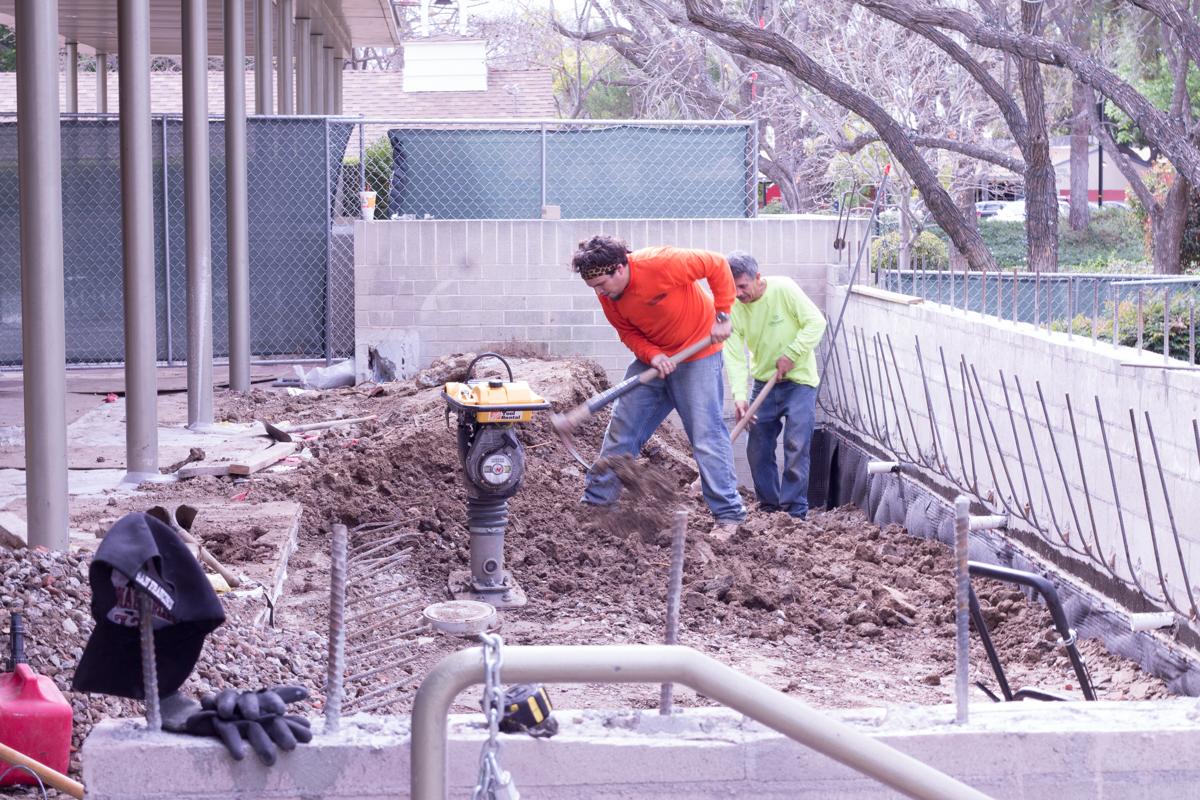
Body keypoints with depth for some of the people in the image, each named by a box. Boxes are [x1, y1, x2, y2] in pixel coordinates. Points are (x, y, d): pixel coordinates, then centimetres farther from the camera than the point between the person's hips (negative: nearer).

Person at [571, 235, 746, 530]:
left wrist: (722, 315, -20)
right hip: (651, 358, 6)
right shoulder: (607, 295, -11)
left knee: (707, 435, -8)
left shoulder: (662, 263, -30)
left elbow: (717, 265, -19)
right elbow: (628, 332, 0)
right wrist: (653, 355, -20)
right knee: (621, 428, 5)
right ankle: (596, 502, 14)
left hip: (698, 353, -6)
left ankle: (729, 514, -2)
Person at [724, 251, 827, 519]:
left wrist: (791, 355, -21)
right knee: (758, 448, 5)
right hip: (764, 380, 4)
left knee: (796, 446, -9)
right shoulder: (733, 307, -10)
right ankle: (769, 506, 18)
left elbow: (816, 322, -15)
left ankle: (794, 511, -5)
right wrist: (739, 395, -27)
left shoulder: (784, 289, -18)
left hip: (799, 379, -4)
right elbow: (735, 356, -15)